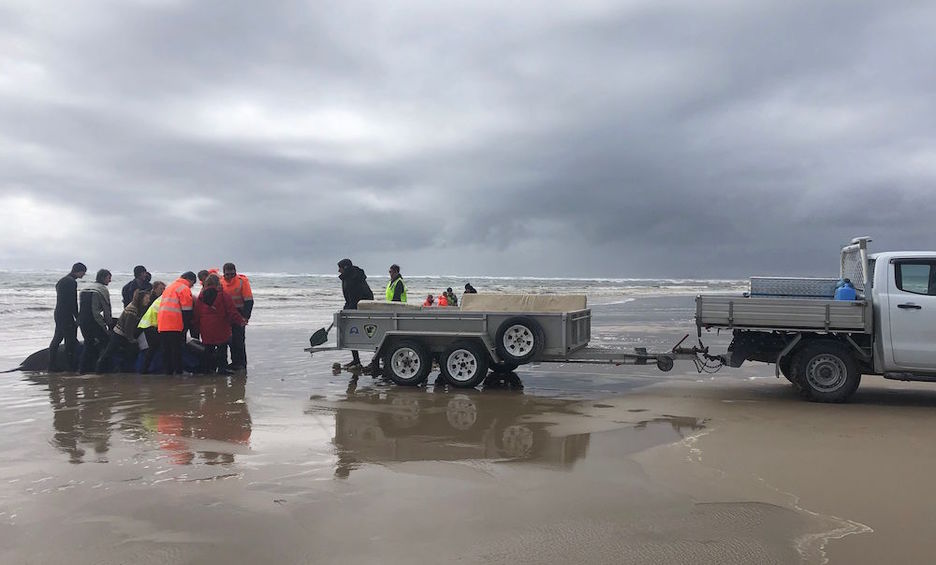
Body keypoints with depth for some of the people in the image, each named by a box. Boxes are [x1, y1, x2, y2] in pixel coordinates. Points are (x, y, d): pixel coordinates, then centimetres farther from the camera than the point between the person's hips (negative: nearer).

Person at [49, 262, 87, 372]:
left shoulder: (61, 280, 18)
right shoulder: (72, 282, -14)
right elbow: (72, 302, -19)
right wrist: (77, 317, -15)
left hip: (58, 314, 10)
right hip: (66, 316, -10)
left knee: (57, 339, 13)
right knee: (70, 340, -4)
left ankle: (52, 365, 16)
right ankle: (71, 366, 0)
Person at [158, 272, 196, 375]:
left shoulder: (169, 287, 24)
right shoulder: (184, 289, -4)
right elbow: (187, 310, -9)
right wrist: (187, 326, -5)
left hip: (162, 325, 8)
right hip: (175, 326, -8)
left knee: (166, 351, 11)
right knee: (177, 351, -3)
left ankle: (167, 371, 14)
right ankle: (178, 372, -2)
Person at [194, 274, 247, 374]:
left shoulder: (201, 296, 4)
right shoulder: (223, 295, -8)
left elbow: (196, 315, 8)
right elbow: (232, 311, -10)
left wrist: (197, 327, 19)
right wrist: (241, 321, -3)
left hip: (206, 330, 4)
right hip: (221, 328, -4)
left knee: (208, 348, 13)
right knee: (222, 347, 4)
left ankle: (207, 367, 16)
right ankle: (222, 367, 1)